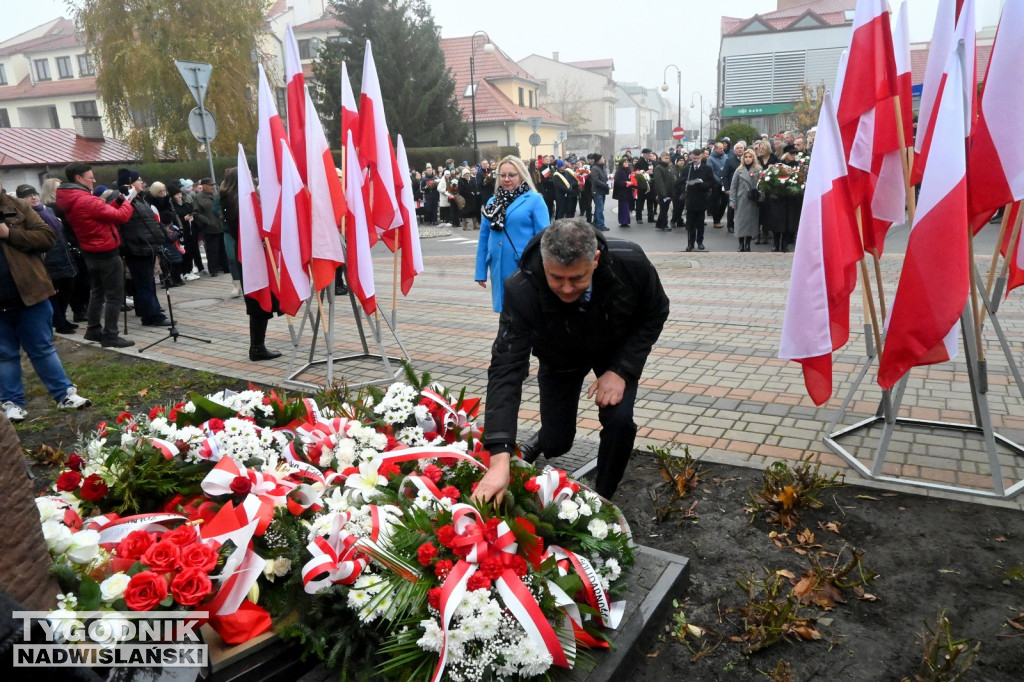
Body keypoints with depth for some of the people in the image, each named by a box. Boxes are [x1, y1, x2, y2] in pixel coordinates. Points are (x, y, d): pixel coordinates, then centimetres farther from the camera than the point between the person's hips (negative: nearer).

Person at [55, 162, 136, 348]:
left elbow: (104, 212, 13)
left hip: (91, 253, 10)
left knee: (97, 292, 20)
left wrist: (117, 201, 5)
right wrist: (128, 202, -2)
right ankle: (110, 335, -1)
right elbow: (119, 216, -20)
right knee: (114, 296, -4)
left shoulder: (71, 201, 9)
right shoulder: (86, 200, -22)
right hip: (106, 253, -10)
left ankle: (93, 330, 28)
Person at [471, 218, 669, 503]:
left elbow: (655, 314, -15)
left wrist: (621, 370, -26)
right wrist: (499, 459, -49)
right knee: (557, 443, 0)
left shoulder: (631, 262, -35)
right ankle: (541, 441, 41)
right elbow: (506, 369, -41)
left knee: (619, 421, -20)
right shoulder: (521, 291, -39)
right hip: (560, 358, 0)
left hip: (618, 349, 1)